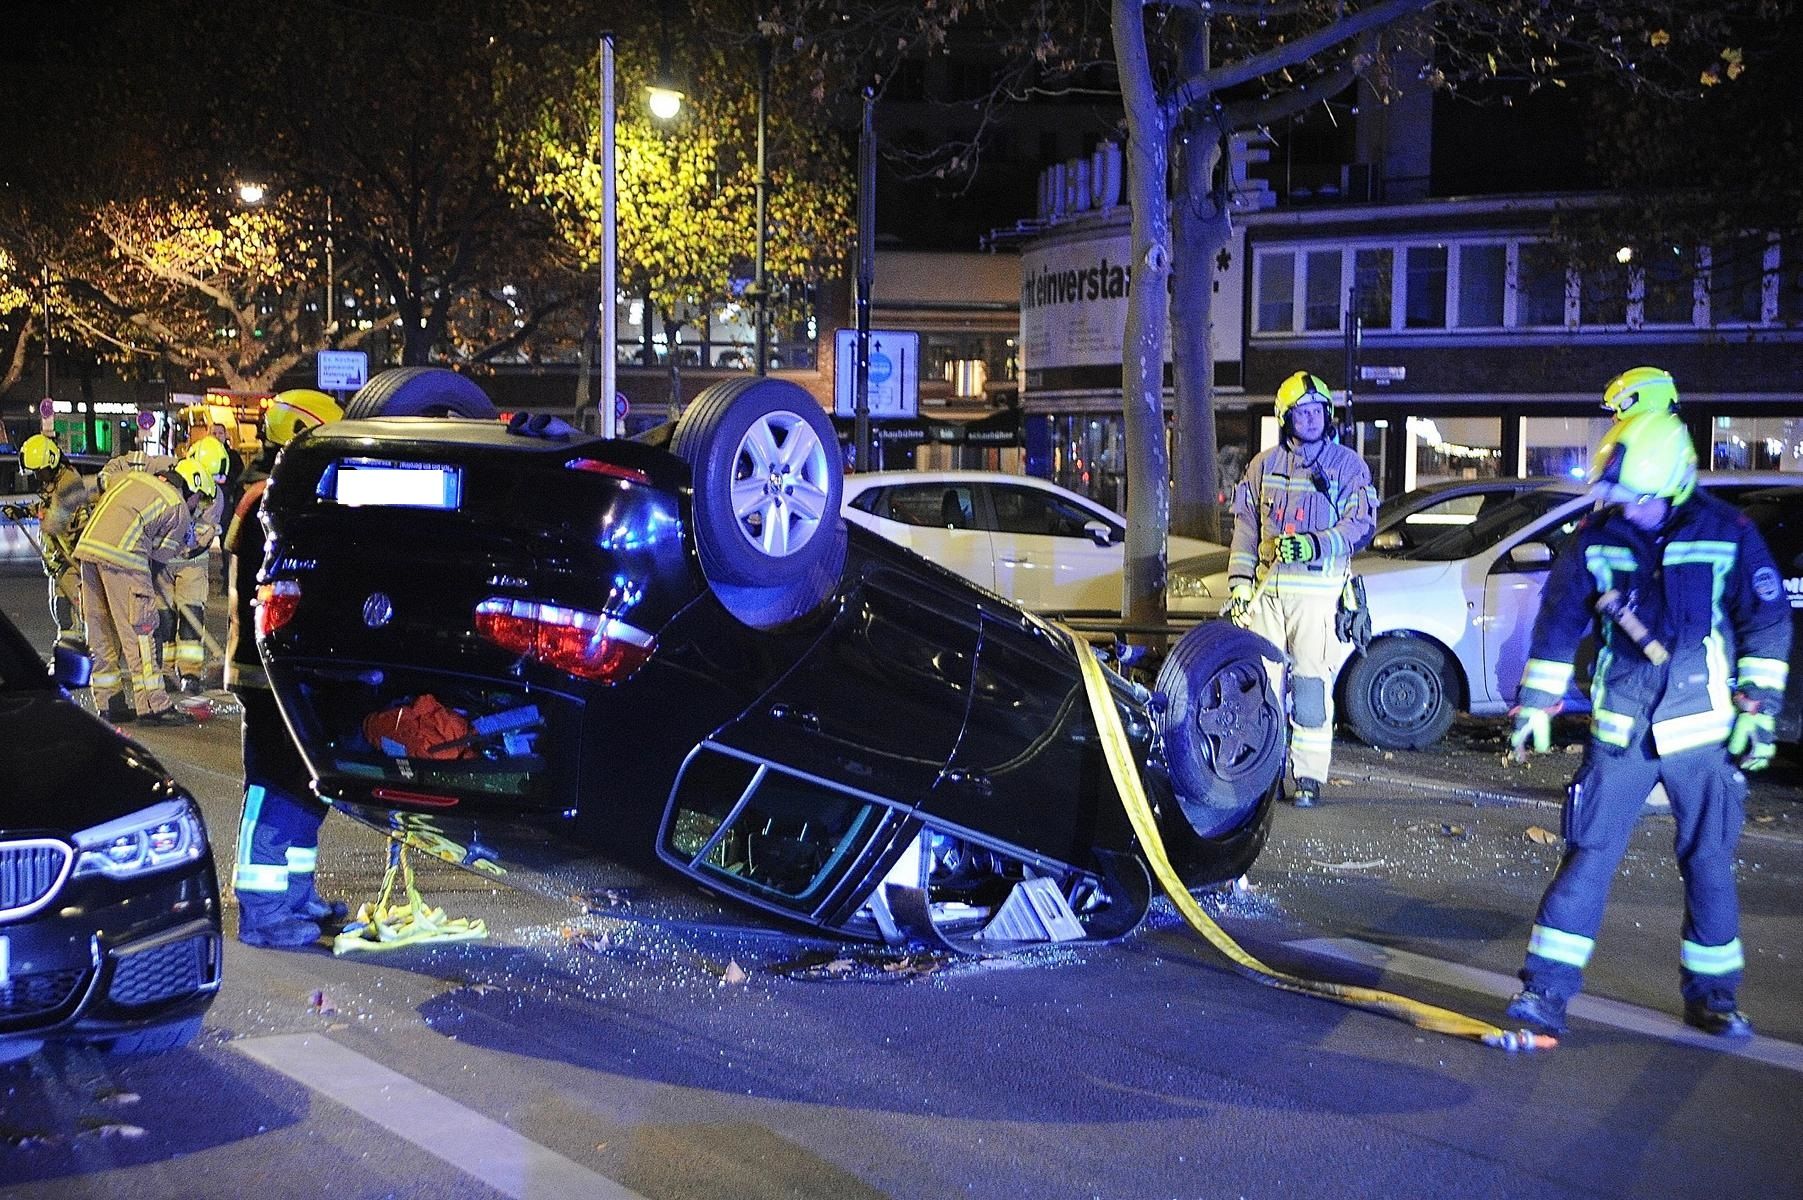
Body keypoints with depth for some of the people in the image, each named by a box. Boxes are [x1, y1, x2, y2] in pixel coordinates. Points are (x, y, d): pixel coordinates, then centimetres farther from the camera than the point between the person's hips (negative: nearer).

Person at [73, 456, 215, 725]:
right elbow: (161, 553, 8)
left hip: (87, 545, 7)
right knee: (138, 632, -3)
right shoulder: (180, 510, 5)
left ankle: (109, 703, 19)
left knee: (100, 630, 13)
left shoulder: (132, 477, 25)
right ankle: (153, 706, -3)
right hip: (122, 556, -7)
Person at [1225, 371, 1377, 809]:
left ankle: (1309, 777, -4)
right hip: (1267, 590, 4)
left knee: (1311, 684, -8)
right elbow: (1246, 527, 15)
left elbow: (1361, 524, -4)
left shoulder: (1347, 465, 3)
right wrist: (1239, 584, 8)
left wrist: (1315, 545, -19)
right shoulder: (1264, 466, 14)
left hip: (1317, 591, -4)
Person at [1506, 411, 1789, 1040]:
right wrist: (1535, 705, 6)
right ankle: (1547, 988, -1)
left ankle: (1711, 994, 23)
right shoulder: (1597, 539, -1)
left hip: (1703, 729, -1)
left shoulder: (1727, 534, -6)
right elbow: (1558, 622, 7)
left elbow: (1768, 621, 2)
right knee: (1588, 853, -4)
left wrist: (1758, 709, -2)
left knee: (1709, 862, 8)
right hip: (1619, 730, 1)